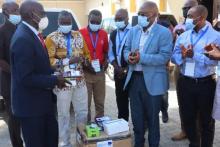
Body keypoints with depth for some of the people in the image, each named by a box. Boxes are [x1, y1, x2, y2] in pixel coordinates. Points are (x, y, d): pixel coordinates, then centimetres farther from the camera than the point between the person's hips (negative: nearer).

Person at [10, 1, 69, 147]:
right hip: (30, 104, -9)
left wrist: (54, 75, 1)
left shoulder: (32, 33, 6)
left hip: (42, 100, 9)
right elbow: (26, 78, -27)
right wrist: (55, 80, -19)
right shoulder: (23, 39, -24)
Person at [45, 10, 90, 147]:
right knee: (64, 114, 8)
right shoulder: (52, 38, -5)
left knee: (83, 111, 14)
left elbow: (86, 53, 16)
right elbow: (48, 60, -13)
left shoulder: (78, 35, 10)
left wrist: (84, 60, -6)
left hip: (80, 80, 5)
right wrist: (68, 61, -22)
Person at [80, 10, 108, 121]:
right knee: (85, 102, 6)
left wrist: (105, 62, -2)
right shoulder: (80, 33, -6)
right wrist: (85, 64, -14)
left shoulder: (104, 34, 6)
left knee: (100, 102, 14)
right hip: (85, 72, -3)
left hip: (100, 73, 4)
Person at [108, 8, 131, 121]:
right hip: (118, 72, 6)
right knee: (120, 98, 14)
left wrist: (127, 69, -12)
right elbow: (110, 53, 12)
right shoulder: (113, 34, 10)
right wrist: (116, 67, -3)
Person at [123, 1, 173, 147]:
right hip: (134, 78, 5)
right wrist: (129, 56, -13)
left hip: (152, 81, -5)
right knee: (136, 116, 16)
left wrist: (141, 57, -25)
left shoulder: (164, 32, -9)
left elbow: (164, 57, -17)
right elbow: (126, 49, 11)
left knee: (152, 117, 12)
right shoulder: (133, 30, 8)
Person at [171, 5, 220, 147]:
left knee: (206, 119, 13)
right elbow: (174, 56, 1)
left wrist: (194, 55, -24)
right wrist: (183, 56, -19)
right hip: (185, 82, 5)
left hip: (205, 84, -4)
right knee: (188, 117, 17)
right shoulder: (183, 36, 6)